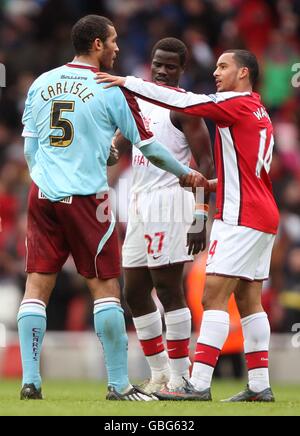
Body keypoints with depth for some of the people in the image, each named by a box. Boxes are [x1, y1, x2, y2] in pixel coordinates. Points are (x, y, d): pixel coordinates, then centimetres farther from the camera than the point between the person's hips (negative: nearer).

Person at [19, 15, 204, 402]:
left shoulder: (41, 84, 9)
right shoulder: (112, 90, -5)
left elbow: (29, 148, 13)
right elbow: (148, 147, 2)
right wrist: (187, 173, 17)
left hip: (42, 195, 4)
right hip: (86, 198, -4)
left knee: (37, 286, 4)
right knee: (105, 289, 1)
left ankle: (30, 380, -1)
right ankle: (119, 384, 2)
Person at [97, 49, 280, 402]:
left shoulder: (237, 104, -9)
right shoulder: (258, 113, 19)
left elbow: (181, 101, -16)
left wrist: (127, 82, -15)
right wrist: (209, 183, 20)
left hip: (240, 217, -10)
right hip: (262, 217, 10)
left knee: (213, 297, -13)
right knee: (249, 301, 10)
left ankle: (199, 383, -19)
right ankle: (260, 385, 9)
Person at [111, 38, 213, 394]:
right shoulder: (138, 100, 17)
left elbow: (205, 163, -11)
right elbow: (116, 147, 27)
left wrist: (200, 217, -18)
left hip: (169, 202, -8)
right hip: (139, 204, 8)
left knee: (168, 288, -10)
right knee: (134, 292, 9)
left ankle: (180, 379, -7)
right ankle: (159, 374, 17)